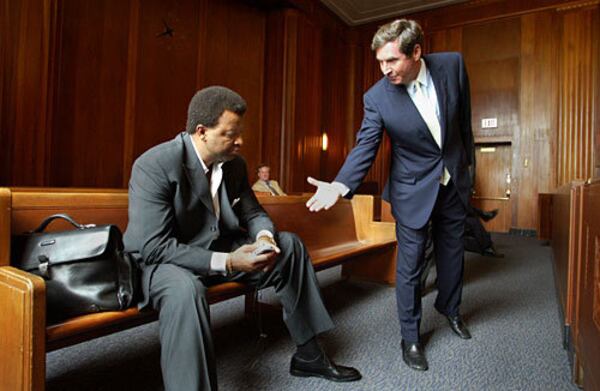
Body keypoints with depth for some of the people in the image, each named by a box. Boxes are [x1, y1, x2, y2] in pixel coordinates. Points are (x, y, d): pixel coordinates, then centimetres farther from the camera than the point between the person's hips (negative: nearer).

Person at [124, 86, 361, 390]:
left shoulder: (234, 163, -2)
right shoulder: (154, 166, -23)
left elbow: (253, 214, 6)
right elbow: (153, 246, -28)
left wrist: (264, 237, -19)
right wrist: (225, 262, -34)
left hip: (220, 249, 7)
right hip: (161, 260, -7)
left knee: (290, 246, 0)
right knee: (184, 288, -42)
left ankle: (308, 355, 9)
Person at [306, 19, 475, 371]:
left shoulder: (452, 64, -11)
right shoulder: (377, 97, -19)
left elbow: (464, 116, 2)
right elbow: (365, 147, -20)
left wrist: (468, 158, 12)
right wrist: (340, 186, -37)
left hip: (454, 180, 4)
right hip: (414, 189, -3)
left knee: (452, 251, 20)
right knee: (410, 266, 2)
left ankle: (450, 308, 48)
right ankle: (411, 336, 24)